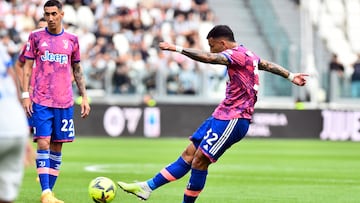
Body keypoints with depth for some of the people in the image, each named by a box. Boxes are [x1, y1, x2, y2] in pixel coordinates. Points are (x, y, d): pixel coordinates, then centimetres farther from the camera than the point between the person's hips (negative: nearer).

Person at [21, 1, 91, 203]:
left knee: (57, 146, 4)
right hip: (41, 100, -2)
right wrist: (25, 95, -4)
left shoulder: (72, 39, 8)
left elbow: (77, 70, 15)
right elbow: (28, 67, 4)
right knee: (43, 143, -11)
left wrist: (84, 97, 10)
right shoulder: (36, 37, 3)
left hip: (64, 102, 2)